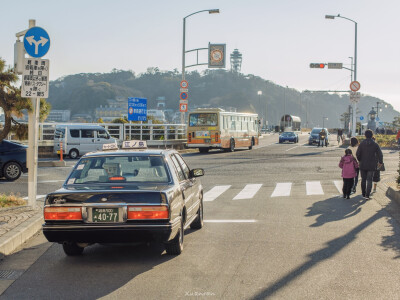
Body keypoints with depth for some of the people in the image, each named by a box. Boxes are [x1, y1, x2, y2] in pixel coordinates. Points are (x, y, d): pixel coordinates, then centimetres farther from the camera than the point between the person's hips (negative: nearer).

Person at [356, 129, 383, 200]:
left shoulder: (361, 144, -6)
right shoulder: (375, 144, -5)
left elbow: (358, 154, -8)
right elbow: (380, 154, -3)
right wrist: (380, 162, 14)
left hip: (363, 165, 0)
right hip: (371, 166, 0)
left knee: (363, 180, 13)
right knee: (369, 180, 4)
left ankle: (363, 194, 20)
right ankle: (367, 195, -6)